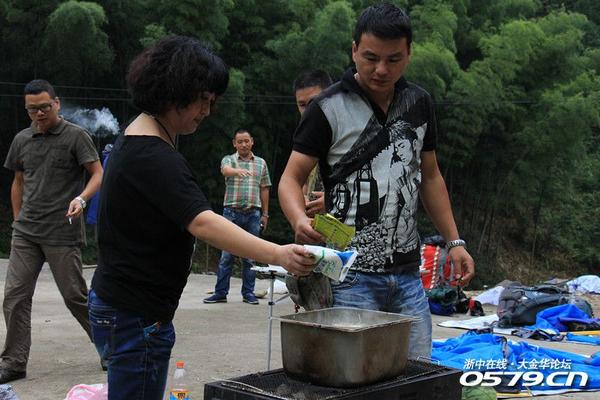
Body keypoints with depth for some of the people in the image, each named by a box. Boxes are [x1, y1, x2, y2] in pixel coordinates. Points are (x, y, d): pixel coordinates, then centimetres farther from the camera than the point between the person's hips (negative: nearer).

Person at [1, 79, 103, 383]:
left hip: (62, 233, -5)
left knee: (75, 295, 0)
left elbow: (97, 174, -7)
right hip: (25, 233, 5)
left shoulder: (76, 136, -3)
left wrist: (81, 199, -25)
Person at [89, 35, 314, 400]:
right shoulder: (154, 157, -23)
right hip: (135, 316, -11)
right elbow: (202, 222, -36)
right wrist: (277, 255, -45)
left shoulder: (133, 140, 11)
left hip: (115, 305, 11)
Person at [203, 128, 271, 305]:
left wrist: (265, 214, 11)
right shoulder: (229, 160, 4)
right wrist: (238, 171, -43)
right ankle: (220, 293, 4)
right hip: (232, 212, -2)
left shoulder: (261, 163, 13)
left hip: (253, 214, 2)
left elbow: (264, 190, 15)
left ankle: (248, 293, 13)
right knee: (226, 255, 0)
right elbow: (225, 170, -21)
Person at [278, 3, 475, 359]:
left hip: (408, 273, 5)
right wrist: (300, 219, -27)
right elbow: (291, 178, -6)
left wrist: (454, 241, 13)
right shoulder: (329, 109, -6)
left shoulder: (419, 104, 10)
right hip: (351, 275, -5)